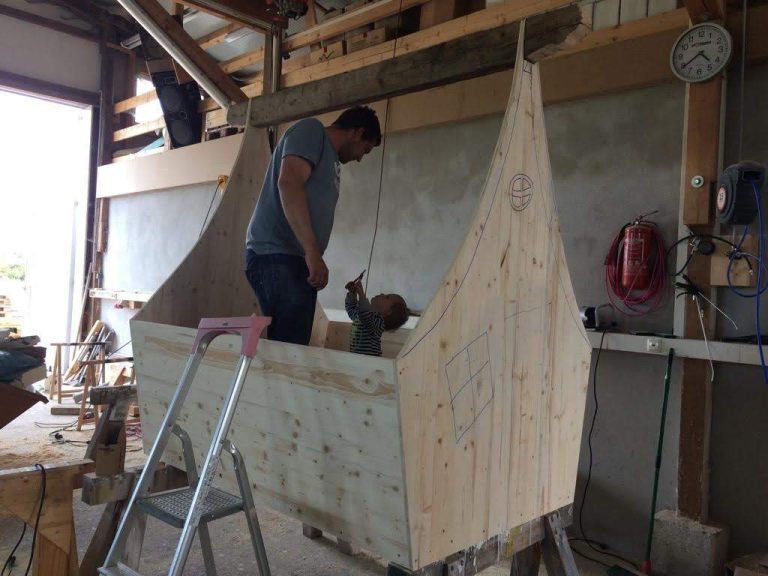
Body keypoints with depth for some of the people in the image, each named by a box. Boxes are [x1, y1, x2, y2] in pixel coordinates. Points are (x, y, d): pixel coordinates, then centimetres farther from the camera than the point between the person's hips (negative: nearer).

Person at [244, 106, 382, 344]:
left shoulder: (331, 160, 27)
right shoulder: (311, 129, 2)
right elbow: (288, 183, -15)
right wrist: (313, 252, -21)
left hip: (298, 260, 9)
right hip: (275, 254, -9)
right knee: (289, 350, -18)